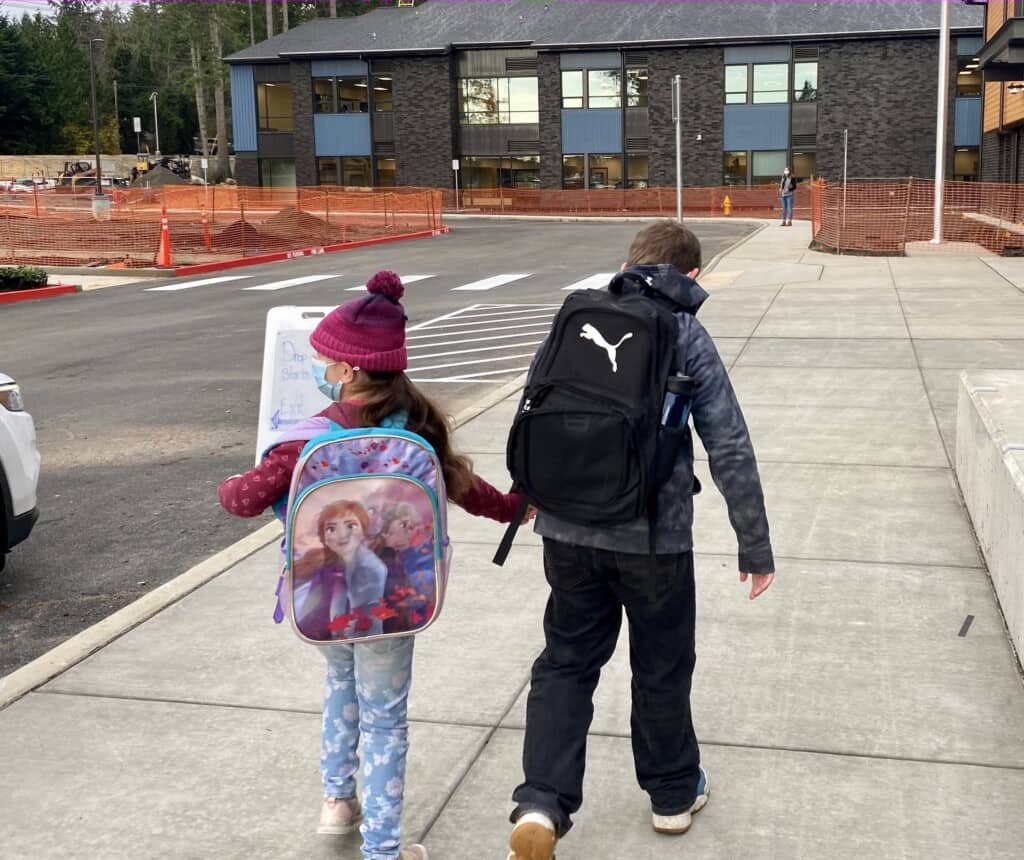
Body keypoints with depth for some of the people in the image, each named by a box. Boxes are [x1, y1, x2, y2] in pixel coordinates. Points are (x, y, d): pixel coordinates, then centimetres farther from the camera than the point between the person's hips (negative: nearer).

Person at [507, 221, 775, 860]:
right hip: (655, 533, -2)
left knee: (566, 661, 15)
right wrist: (757, 548, 0)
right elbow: (730, 450, -8)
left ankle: (542, 804, 0)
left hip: (568, 529, 3)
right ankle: (674, 794, 36)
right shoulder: (687, 335, -4)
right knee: (662, 666, 17)